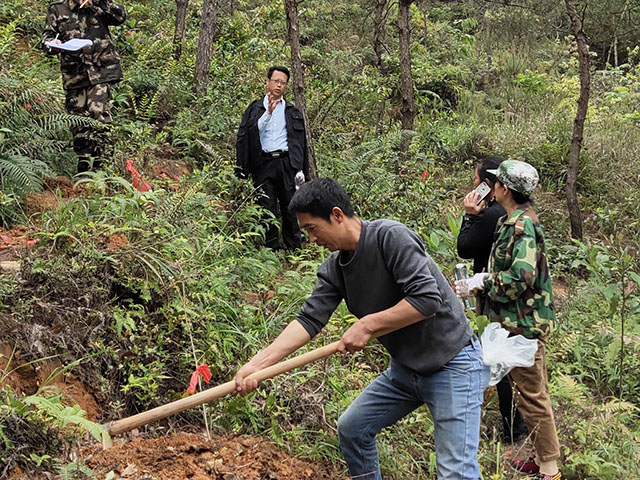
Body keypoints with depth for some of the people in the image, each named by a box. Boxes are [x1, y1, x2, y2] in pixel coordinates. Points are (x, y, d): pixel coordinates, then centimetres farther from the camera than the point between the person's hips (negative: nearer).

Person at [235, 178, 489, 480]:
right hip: (405, 367, 9)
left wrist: (367, 325, -22)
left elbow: (427, 299, -28)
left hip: (452, 364, -8)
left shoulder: (390, 237, -21)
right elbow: (309, 320, -5)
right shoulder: (334, 268, 2)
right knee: (351, 428, 17)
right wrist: (257, 363, -15)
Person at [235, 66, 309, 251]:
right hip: (263, 164, -1)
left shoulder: (292, 112, 18)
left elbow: (301, 142, 16)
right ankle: (272, 250, 3)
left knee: (290, 208, -1)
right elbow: (249, 134, -2)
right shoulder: (255, 109, 13)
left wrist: (301, 169, 7)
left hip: (287, 163, 1)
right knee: (267, 209, -2)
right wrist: (268, 112, -11)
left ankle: (294, 249, 6)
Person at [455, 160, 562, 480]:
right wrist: (474, 282, 9)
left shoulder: (522, 225, -20)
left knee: (531, 394, -3)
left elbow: (522, 277, -29)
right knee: (533, 391, 17)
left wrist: (483, 281, -17)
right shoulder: (513, 220, 11)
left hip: (524, 322, -10)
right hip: (518, 320, 10)